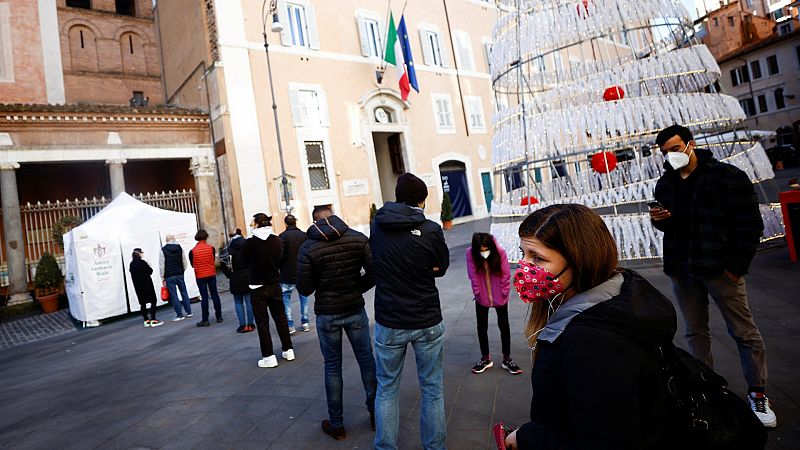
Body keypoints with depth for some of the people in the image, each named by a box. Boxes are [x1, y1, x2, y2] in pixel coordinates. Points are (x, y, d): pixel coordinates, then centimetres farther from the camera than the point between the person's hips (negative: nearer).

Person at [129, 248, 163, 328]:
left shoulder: (131, 264, 8)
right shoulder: (142, 262, -15)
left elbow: (133, 274, 12)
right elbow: (150, 272, -13)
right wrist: (149, 267, 6)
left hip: (138, 287, 7)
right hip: (147, 285, -7)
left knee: (143, 303, 10)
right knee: (153, 301, -1)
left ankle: (146, 321, 13)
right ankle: (153, 320, -6)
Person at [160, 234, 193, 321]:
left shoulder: (163, 250, -6)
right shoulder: (180, 248, 3)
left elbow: (162, 265, -6)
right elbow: (185, 262, 4)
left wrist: (162, 278, 0)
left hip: (169, 277, -4)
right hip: (180, 275, 4)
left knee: (173, 295, 0)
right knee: (184, 293, 11)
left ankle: (180, 315, 1)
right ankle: (189, 312, 14)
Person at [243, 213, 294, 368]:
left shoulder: (250, 242, -15)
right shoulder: (276, 240, -5)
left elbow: (246, 261, 2)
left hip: (258, 287, -4)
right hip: (275, 284, 4)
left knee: (262, 322, 5)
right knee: (280, 317, 15)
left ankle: (269, 356, 8)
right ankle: (288, 350, 22)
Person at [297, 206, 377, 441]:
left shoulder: (308, 247, -11)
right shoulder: (358, 238, -7)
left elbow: (304, 289, -9)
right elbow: (373, 273, -9)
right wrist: (356, 289, 7)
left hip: (327, 315, -1)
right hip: (355, 310, 1)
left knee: (332, 367, 12)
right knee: (367, 360, 15)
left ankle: (336, 425, 23)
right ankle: (375, 414, 28)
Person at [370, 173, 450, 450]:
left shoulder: (377, 224, -5)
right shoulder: (431, 230, -12)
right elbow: (441, 268, 2)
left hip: (388, 322, 2)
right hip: (427, 322, -1)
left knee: (387, 388, 16)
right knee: (432, 388, 15)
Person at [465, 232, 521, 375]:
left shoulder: (500, 252, -22)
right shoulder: (470, 253, -21)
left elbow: (506, 274, -13)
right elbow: (473, 276, -13)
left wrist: (504, 293, -8)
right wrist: (478, 293, -9)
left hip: (500, 296, -1)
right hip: (482, 297, 1)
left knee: (504, 325, 10)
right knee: (482, 327, 8)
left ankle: (507, 359, 23)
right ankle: (485, 359, 25)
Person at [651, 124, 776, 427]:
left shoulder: (728, 177, -7)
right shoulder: (665, 184, 9)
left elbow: (750, 225, -9)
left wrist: (736, 266, -13)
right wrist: (658, 219, -5)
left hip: (719, 267, -5)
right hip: (681, 270, 5)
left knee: (744, 332, 5)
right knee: (695, 332, 12)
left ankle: (757, 394, 20)